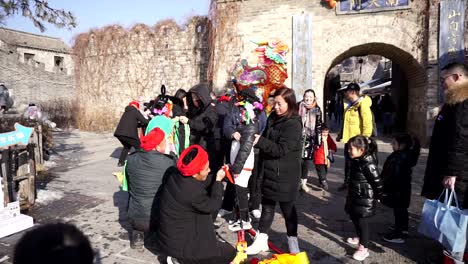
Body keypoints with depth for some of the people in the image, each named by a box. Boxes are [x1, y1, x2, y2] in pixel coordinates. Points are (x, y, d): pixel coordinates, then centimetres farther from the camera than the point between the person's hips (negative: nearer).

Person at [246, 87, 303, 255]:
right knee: (267, 206, 13)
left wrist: (260, 141, -26)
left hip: (285, 174, -7)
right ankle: (261, 240, 24)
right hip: (269, 170, 7)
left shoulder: (293, 124, -17)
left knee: (287, 208, 7)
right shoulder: (273, 118, 7)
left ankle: (292, 240, 25)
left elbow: (282, 149, -23)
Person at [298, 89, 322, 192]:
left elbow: (319, 126, 7)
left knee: (308, 159, 2)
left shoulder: (317, 109, 5)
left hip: (310, 138, 2)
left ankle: (303, 182, 15)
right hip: (298, 137, -1)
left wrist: (319, 141, 4)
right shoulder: (299, 107, 0)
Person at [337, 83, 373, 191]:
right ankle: (347, 182, 31)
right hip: (348, 139, 9)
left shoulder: (363, 104, -16)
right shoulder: (349, 105, 11)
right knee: (348, 162, 18)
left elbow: (367, 123, -20)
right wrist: (340, 134, 19)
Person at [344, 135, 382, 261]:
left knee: (362, 222, 0)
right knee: (354, 217, 23)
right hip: (355, 197, 10)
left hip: (365, 199, -9)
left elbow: (377, 181, -25)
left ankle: (363, 248, 13)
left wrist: (377, 196, -13)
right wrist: (350, 195, 20)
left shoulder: (368, 163, -27)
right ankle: (359, 238, 45)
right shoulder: (356, 160, 2)